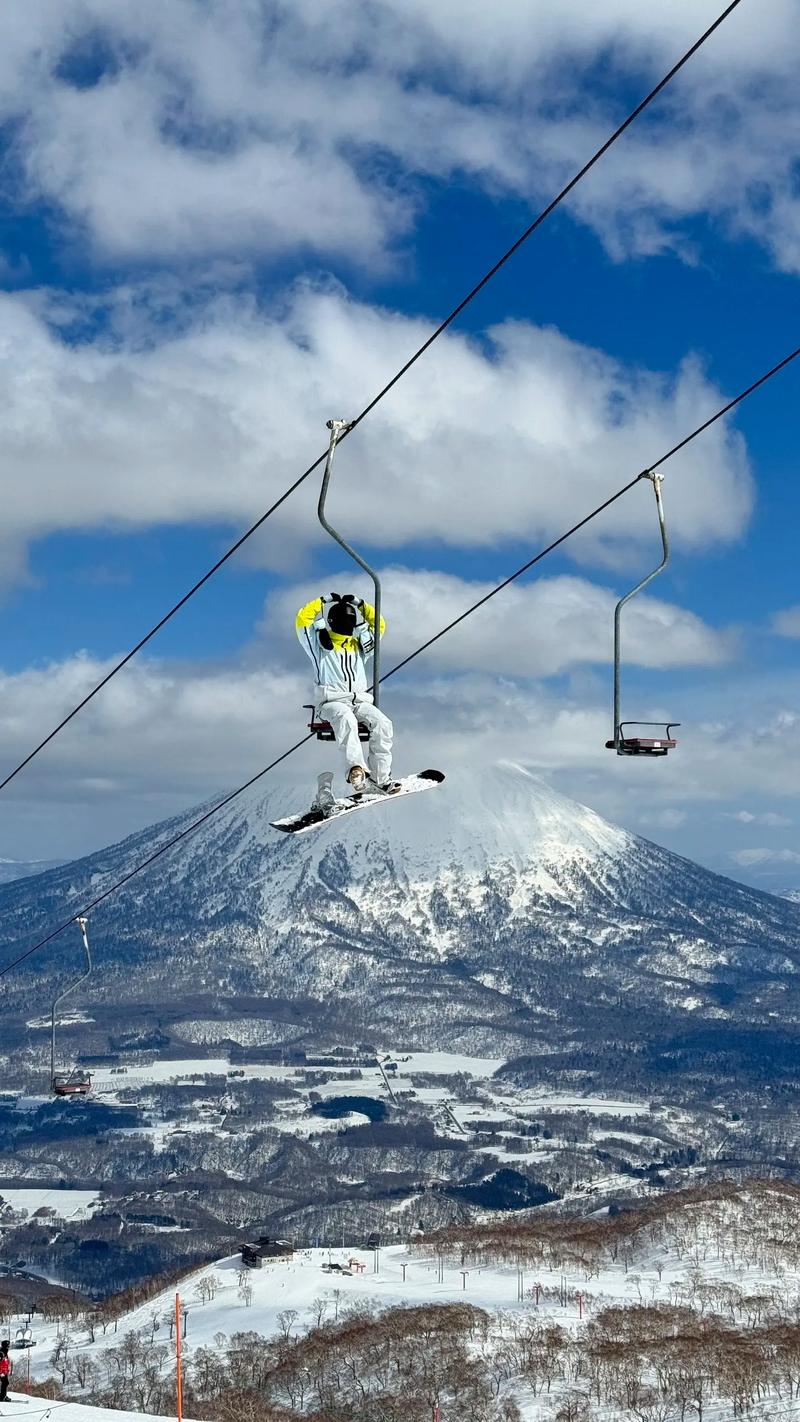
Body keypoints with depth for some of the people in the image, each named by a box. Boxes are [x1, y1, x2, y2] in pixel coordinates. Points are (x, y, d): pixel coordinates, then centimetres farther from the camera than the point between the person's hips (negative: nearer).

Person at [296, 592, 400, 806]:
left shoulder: (359, 648, 26)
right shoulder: (320, 646, 15)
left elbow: (379, 625, 31)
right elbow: (303, 620, 5)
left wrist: (360, 605, 24)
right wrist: (324, 602, 12)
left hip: (360, 701, 4)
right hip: (331, 702, -4)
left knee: (382, 723, -25)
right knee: (345, 718, -39)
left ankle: (381, 778, -25)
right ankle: (357, 769, -52)